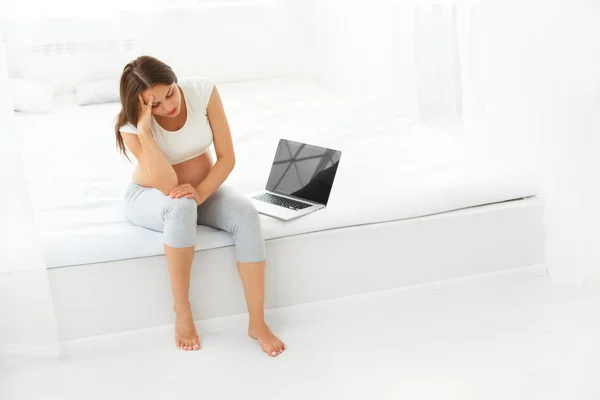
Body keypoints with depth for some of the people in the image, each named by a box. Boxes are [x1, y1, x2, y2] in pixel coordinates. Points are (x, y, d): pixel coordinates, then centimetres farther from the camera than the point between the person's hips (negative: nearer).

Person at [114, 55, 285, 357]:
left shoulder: (204, 91, -21)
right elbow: (167, 186, -35)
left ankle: (257, 322, -21)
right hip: (151, 197, -2)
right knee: (181, 206, -39)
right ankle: (182, 313, -24)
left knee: (246, 214, -29)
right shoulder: (131, 125, -26)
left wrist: (200, 193, -31)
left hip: (202, 188, 3)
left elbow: (227, 157, -16)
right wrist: (143, 128, -41)